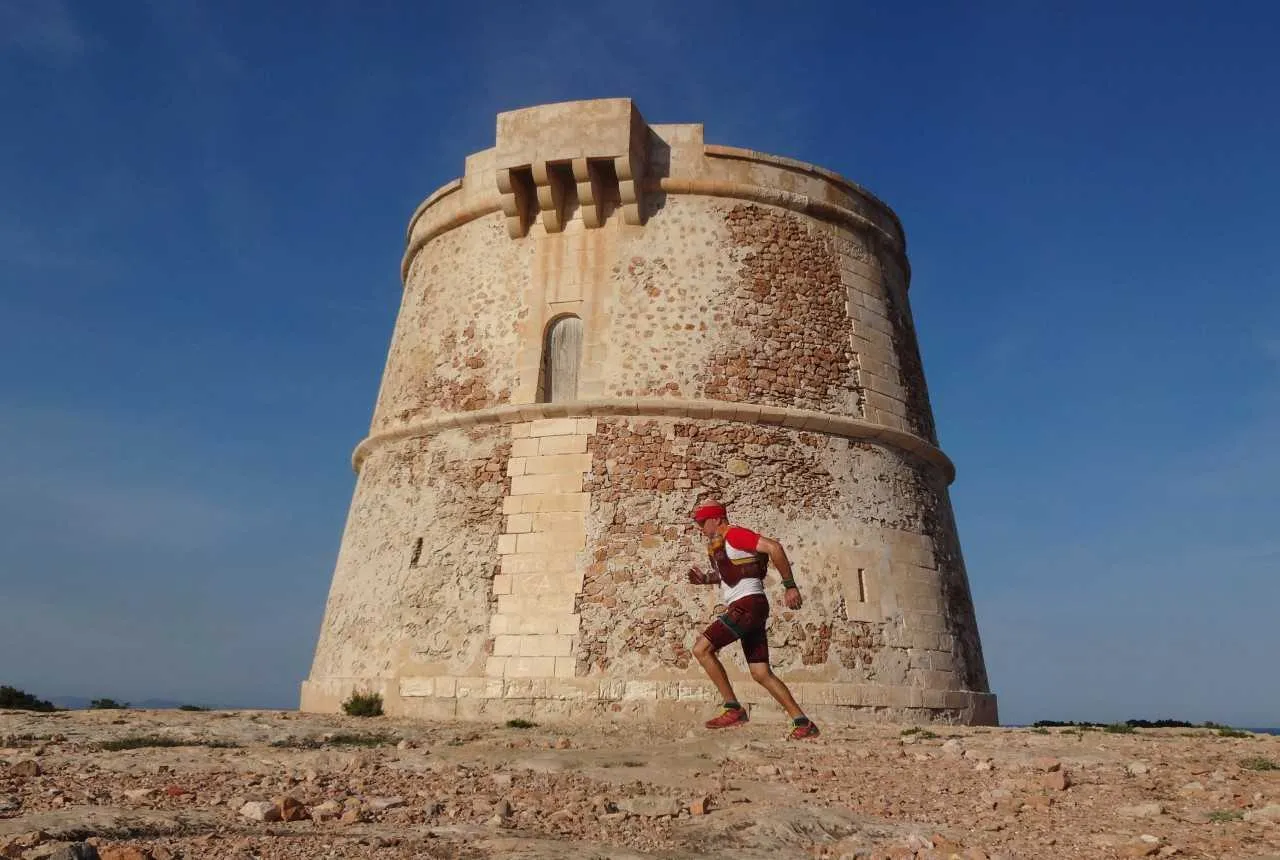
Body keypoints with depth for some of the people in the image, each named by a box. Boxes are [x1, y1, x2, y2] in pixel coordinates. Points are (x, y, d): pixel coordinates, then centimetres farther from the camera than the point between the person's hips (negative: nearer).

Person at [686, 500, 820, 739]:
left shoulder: (733, 534, -8)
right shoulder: (719, 542, 21)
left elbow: (773, 547, -20)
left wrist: (790, 586, -21)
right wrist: (705, 579, 19)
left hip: (748, 604, -10)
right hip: (742, 608, 10)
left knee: (701, 649, -13)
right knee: (762, 674, 5)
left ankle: (733, 709, -8)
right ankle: (803, 723, 7)